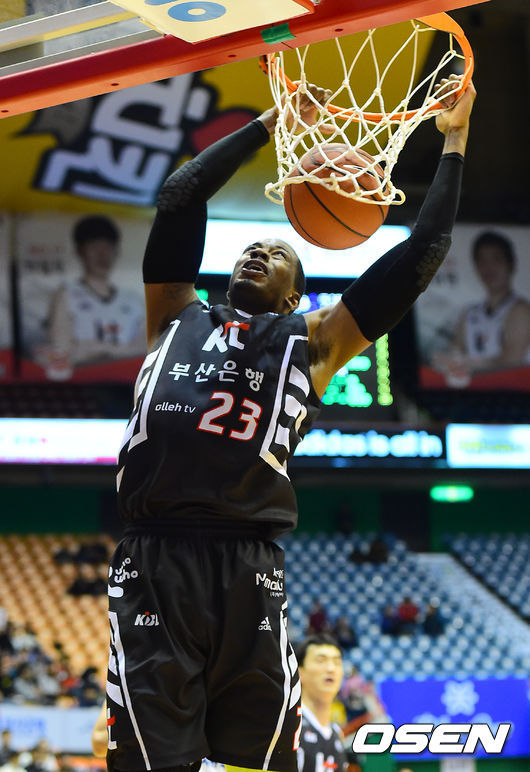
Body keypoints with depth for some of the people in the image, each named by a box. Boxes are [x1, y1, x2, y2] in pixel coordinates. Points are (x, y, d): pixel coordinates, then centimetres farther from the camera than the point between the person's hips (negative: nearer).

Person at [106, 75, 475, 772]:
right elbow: (181, 197, 22)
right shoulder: (177, 317, 25)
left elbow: (420, 256, 18)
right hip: (151, 566, 1)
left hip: (248, 575, -1)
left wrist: (454, 144, 23)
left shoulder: (310, 341, 20)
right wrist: (272, 123, 27)